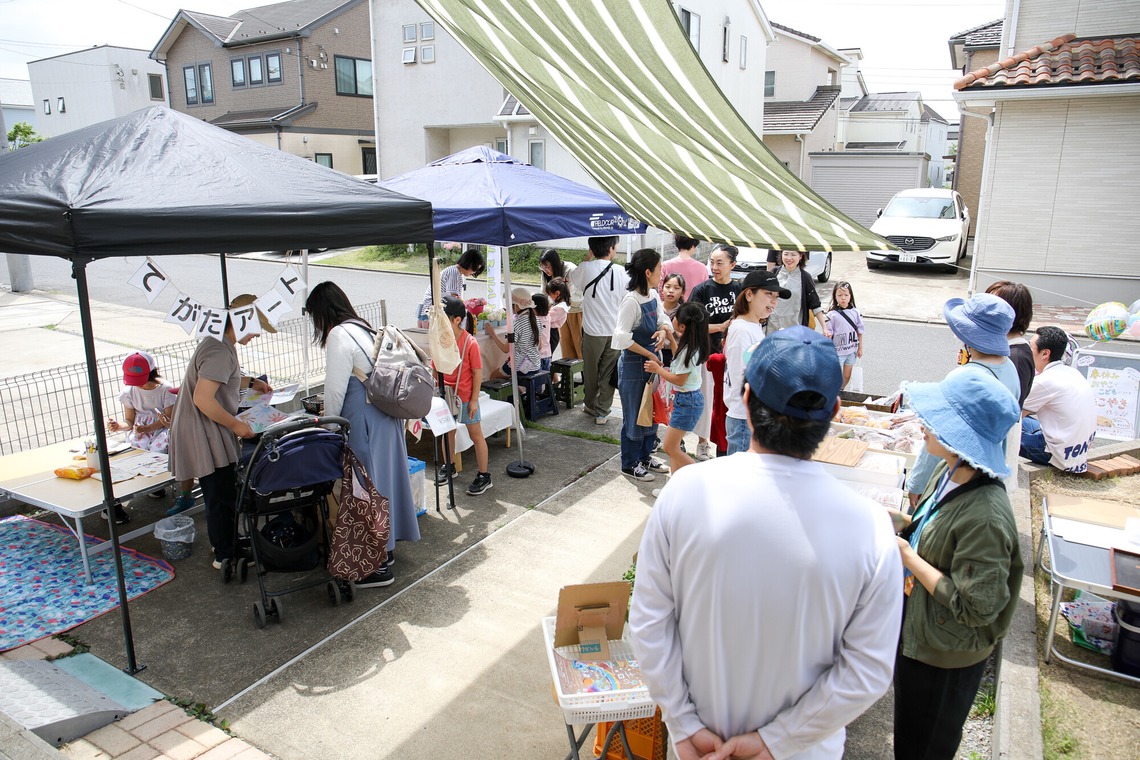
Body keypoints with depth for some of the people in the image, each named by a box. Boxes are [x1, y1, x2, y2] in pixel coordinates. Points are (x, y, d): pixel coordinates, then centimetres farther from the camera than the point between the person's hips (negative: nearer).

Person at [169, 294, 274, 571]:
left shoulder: (219, 343, 10)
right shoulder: (220, 350, -24)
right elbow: (203, 399, -30)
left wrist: (251, 382, 18)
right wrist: (235, 424, -20)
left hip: (209, 434, 11)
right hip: (204, 436, -11)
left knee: (223, 494, 21)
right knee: (222, 496, 2)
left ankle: (224, 545, 37)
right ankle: (225, 555, 17)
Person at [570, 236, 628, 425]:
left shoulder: (585, 268, -10)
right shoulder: (620, 272, -8)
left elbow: (572, 277, 12)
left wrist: (588, 259, 15)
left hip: (593, 331, -1)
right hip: (615, 331, 1)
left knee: (591, 370, 16)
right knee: (608, 373, 9)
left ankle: (590, 405, 32)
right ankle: (602, 412, 14)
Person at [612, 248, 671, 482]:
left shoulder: (653, 295, 3)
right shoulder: (631, 301, -22)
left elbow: (663, 319, 10)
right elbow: (622, 336, -25)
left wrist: (664, 330, -14)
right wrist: (649, 354, -19)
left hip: (651, 361, 8)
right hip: (634, 365, -8)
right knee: (634, 416, 5)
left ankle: (645, 456, 36)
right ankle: (630, 464, 22)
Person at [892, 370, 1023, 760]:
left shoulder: (985, 515, -33)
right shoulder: (949, 473, -6)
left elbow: (976, 607, -28)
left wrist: (909, 557, -25)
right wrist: (902, 522, -3)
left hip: (944, 657, -8)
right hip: (917, 631, 8)